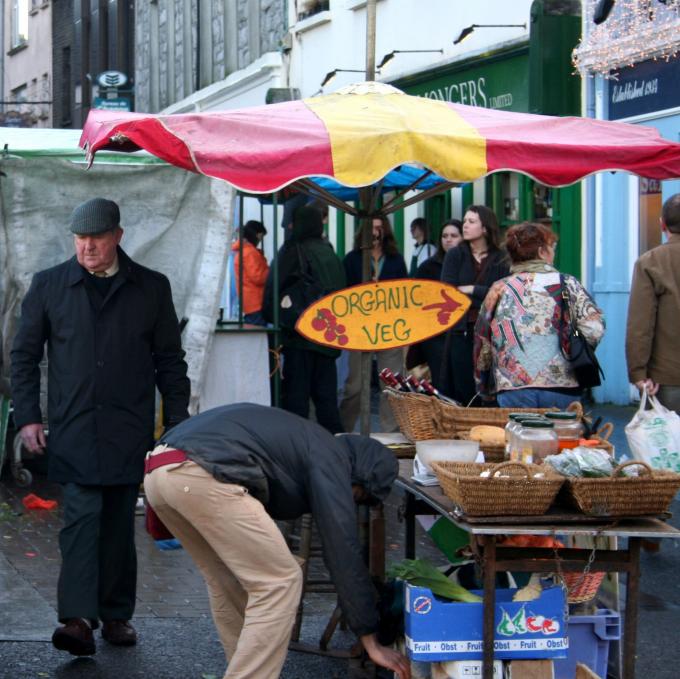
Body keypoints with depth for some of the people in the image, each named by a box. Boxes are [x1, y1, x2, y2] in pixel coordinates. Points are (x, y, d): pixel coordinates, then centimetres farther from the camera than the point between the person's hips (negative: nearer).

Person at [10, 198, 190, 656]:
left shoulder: (152, 288, 7)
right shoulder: (48, 286, 6)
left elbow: (170, 361, 11)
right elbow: (25, 355, 10)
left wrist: (178, 421, 5)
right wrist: (27, 417, 1)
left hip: (128, 430, 1)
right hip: (72, 430, -1)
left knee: (119, 524, 6)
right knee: (81, 517, -13)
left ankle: (116, 615, 16)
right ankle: (78, 619, -20)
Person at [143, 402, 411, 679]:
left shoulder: (305, 442, 34)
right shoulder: (331, 459, 8)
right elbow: (344, 552, 3)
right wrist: (371, 642, 7)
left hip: (159, 468, 10)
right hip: (200, 476, -10)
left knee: (228, 583, 24)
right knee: (280, 582, 1)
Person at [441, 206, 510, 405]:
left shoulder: (501, 259, 5)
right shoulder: (455, 255, 6)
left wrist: (471, 290, -8)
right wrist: (484, 297, -9)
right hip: (461, 332, 0)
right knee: (462, 392, 0)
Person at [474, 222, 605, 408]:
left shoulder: (498, 290, 7)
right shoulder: (566, 284, 2)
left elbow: (482, 346, 11)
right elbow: (594, 330, -8)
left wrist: (484, 386, 23)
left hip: (512, 388, 1)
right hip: (562, 388, -1)